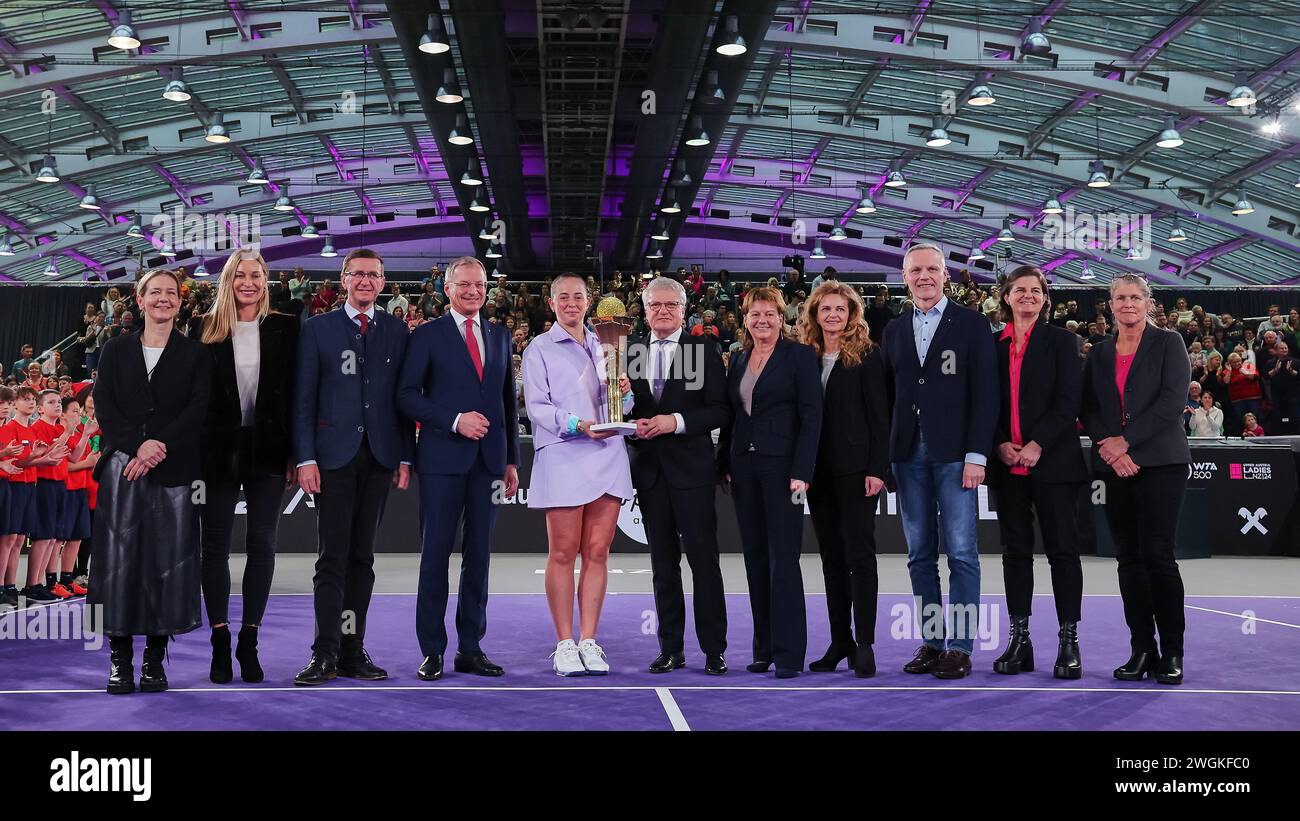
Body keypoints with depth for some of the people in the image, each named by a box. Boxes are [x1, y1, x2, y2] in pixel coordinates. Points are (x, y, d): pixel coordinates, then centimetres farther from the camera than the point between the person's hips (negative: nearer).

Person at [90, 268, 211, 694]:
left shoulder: (195, 354, 9)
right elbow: (104, 406, 3)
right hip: (122, 467, 1)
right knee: (119, 559, -2)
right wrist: (138, 447, -12)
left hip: (174, 471, -1)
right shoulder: (116, 350, 13)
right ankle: (120, 659, 5)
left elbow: (197, 409, -2)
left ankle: (155, 659, 6)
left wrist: (158, 447, -15)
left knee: (168, 560, -2)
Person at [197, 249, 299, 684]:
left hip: (267, 449, 0)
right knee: (216, 545, 3)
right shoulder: (206, 330, 3)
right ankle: (220, 643, 12)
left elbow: (296, 392, 3)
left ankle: (249, 642, 10)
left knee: (262, 545, 2)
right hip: (218, 449, 0)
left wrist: (294, 452, -3)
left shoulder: (285, 328, 4)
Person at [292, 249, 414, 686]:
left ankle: (353, 651, 12)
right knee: (333, 557, -3)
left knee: (362, 556, 7)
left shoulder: (397, 331, 11)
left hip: (379, 456, 2)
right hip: (334, 454, -2)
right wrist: (306, 458, -7)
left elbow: (405, 398, 10)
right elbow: (304, 399, 1)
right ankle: (325, 654, 1)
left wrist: (405, 457, 3)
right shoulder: (318, 329, 5)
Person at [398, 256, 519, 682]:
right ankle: (432, 651, 6)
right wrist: (455, 420, -15)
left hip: (488, 461, 4)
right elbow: (406, 395, -4)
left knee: (479, 555, 6)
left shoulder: (500, 337, 16)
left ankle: (471, 648, 13)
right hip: (443, 459, -4)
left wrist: (512, 460, 12)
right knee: (435, 555, -2)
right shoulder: (427, 336, 3)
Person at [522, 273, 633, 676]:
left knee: (597, 552, 3)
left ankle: (588, 641, 8)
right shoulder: (539, 349, 5)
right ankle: (564, 643, 5)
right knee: (563, 553, -1)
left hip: (607, 455, 4)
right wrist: (577, 425, -18)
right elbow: (536, 407, -5)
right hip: (563, 457, -4)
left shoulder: (603, 347, 19)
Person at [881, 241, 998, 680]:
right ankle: (931, 641, 13)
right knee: (920, 554, 6)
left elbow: (984, 394, -4)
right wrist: (884, 455, 5)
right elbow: (889, 395, 12)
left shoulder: (972, 324, 1)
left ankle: (960, 646, 2)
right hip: (908, 454, 4)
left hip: (954, 454, -4)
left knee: (961, 553, -3)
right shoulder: (894, 331, 14)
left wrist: (976, 455, -11)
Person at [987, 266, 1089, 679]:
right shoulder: (993, 345, 11)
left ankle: (1069, 641, 3)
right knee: (1015, 550, 6)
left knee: (1062, 549, -2)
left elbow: (1068, 400, -5)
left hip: (1052, 460, -3)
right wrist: (1000, 443, -6)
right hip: (1007, 463, 3)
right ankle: (1019, 640, 12)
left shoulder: (1060, 340, 4)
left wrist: (1038, 445, -14)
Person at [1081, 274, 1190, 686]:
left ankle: (1172, 653, 0)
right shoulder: (1099, 354, 15)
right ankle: (1142, 651, 10)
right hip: (1115, 466, 4)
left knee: (1157, 555, -9)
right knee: (1129, 558, 4)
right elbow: (1088, 408, 11)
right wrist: (1107, 446, -7)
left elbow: (1172, 401, -7)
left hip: (1160, 462, -4)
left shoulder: (1168, 343, 3)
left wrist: (1126, 441, -12)